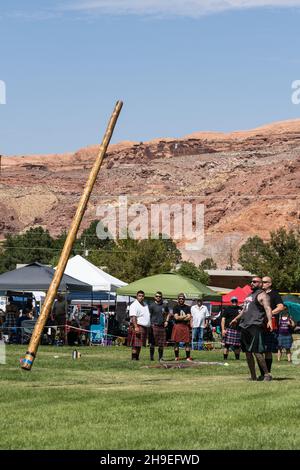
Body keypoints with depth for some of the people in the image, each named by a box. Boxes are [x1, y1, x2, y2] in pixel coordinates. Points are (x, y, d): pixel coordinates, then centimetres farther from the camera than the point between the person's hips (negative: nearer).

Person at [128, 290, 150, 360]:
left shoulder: (145, 305, 19)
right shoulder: (134, 305, -9)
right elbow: (133, 317, -18)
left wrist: (149, 326, 22)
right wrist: (136, 327, -28)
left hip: (144, 327, 8)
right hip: (137, 326, -8)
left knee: (139, 345, 10)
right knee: (135, 344, -11)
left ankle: (137, 357, 14)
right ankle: (134, 358, -12)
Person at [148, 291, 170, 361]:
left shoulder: (164, 306, 13)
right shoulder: (152, 305, 1)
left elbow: (168, 314, 27)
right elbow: (149, 315, -1)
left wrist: (166, 321, 12)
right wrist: (150, 324, -11)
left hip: (162, 326, 4)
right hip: (154, 326, -4)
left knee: (161, 343, 4)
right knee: (152, 343, -4)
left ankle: (160, 357, 12)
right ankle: (151, 356, 2)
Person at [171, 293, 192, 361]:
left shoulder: (187, 307, 10)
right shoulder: (175, 307, 4)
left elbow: (189, 318, -1)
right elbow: (176, 317, -8)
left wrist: (180, 318, -8)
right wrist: (185, 316, -5)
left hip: (185, 326, 1)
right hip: (177, 326, -1)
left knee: (187, 342, -2)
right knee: (176, 342, 2)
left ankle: (188, 357, 0)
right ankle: (176, 357, 8)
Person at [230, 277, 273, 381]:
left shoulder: (262, 295, -4)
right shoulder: (250, 295, 25)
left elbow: (267, 308, -18)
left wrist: (269, 320, -34)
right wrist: (236, 319, 47)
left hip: (254, 326, -9)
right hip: (244, 326, 9)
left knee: (256, 352, -15)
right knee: (248, 353, 8)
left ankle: (267, 374, -10)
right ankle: (253, 376, 13)